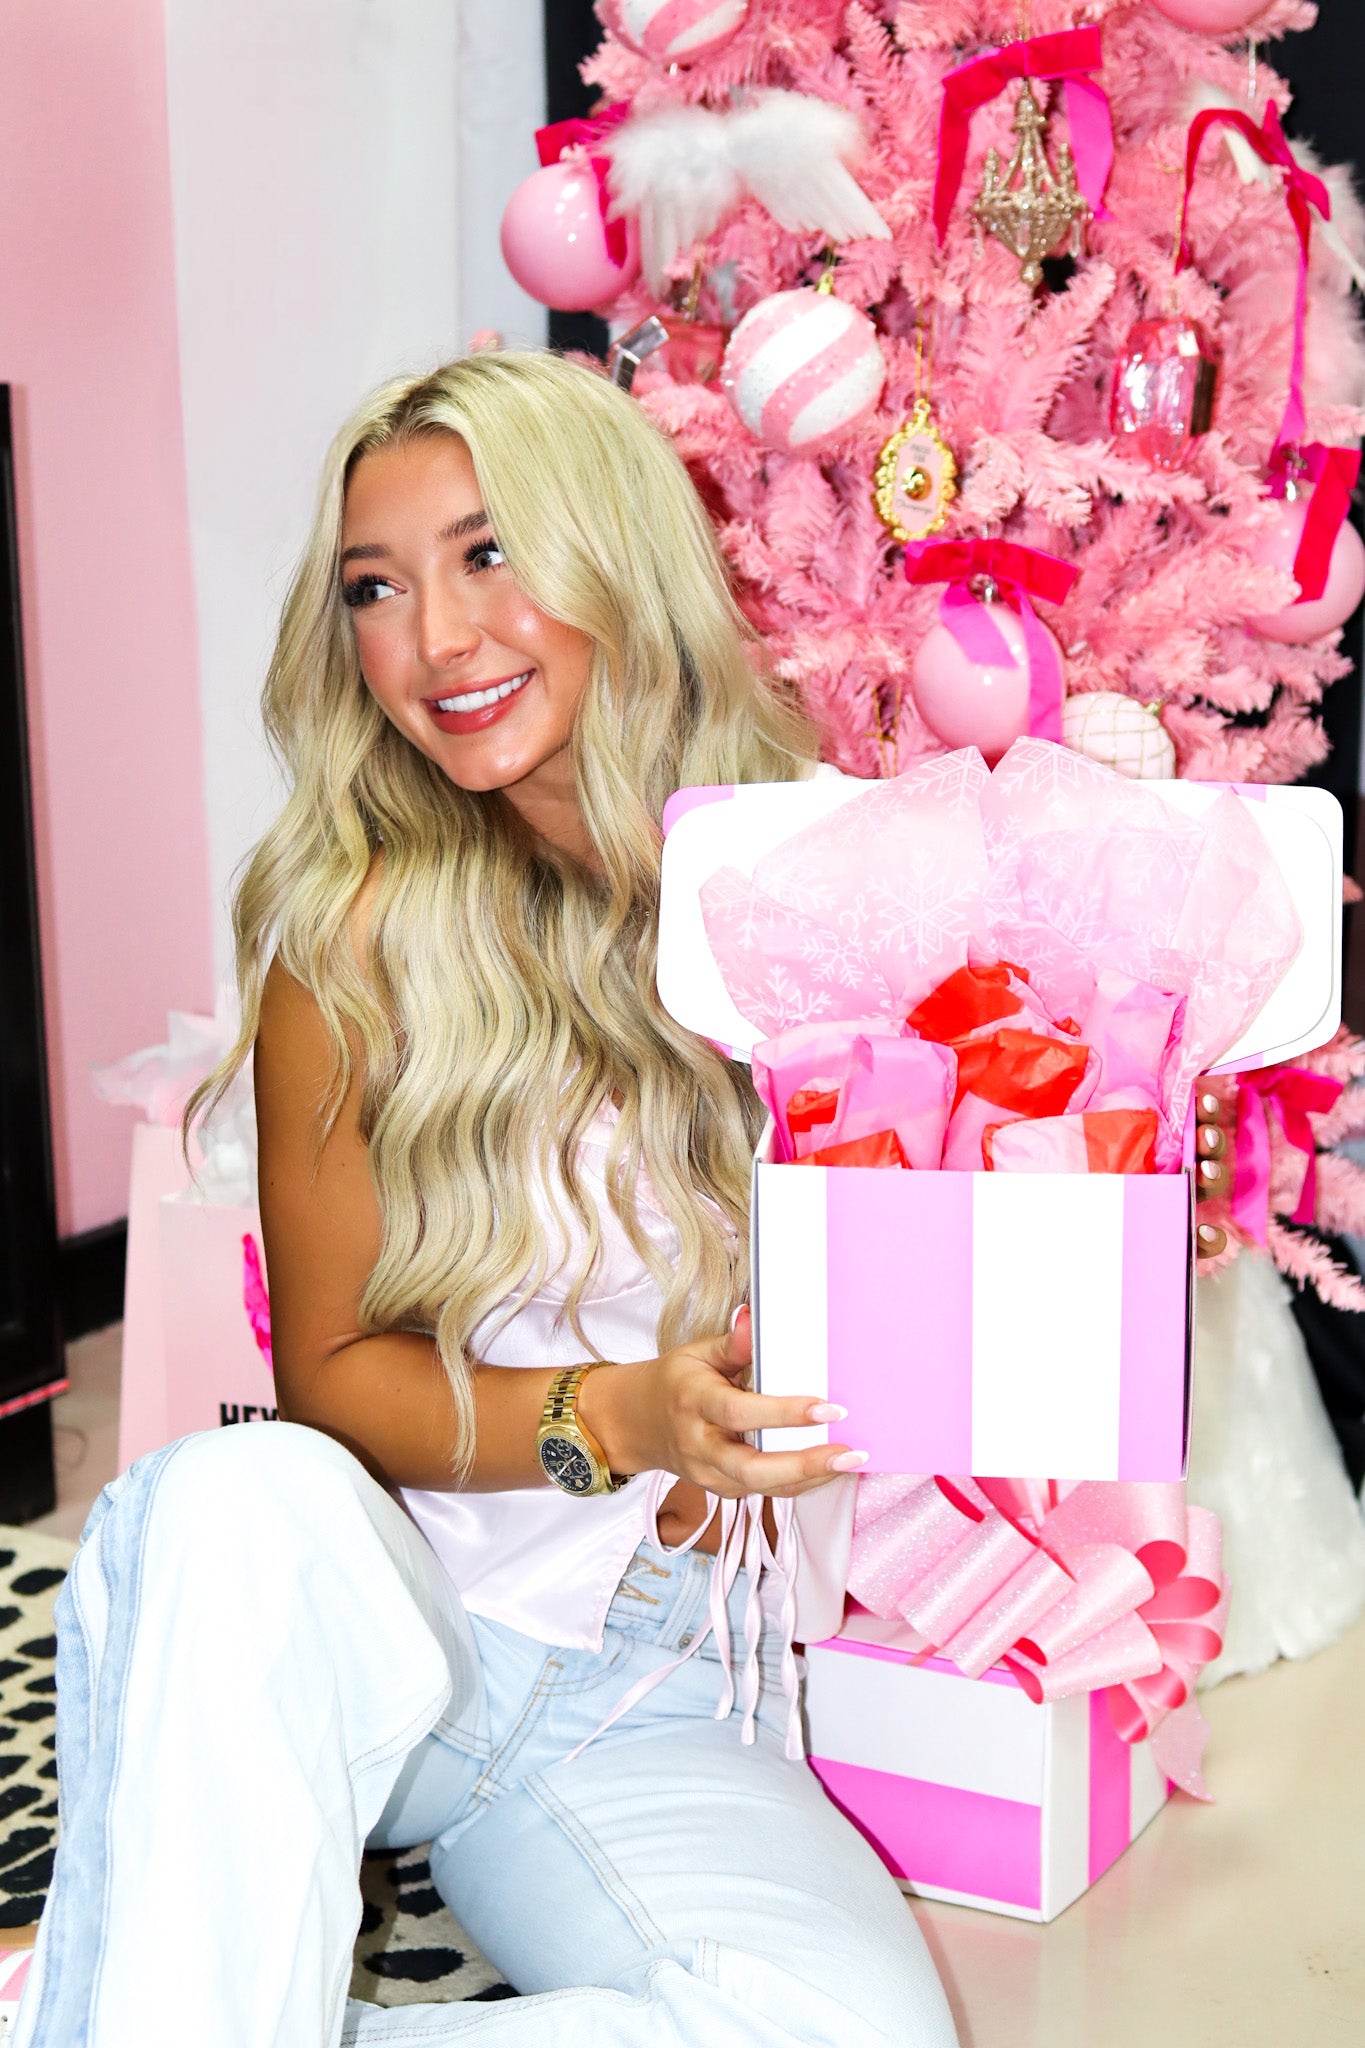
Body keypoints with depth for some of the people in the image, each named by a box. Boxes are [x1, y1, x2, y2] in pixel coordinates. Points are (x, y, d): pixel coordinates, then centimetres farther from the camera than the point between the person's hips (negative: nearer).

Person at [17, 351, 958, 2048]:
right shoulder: (357, 934, -4)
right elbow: (329, 1368, -1)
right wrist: (612, 1421, -18)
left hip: (667, 1713, 3)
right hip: (372, 1633, -2)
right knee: (236, 1499, -35)